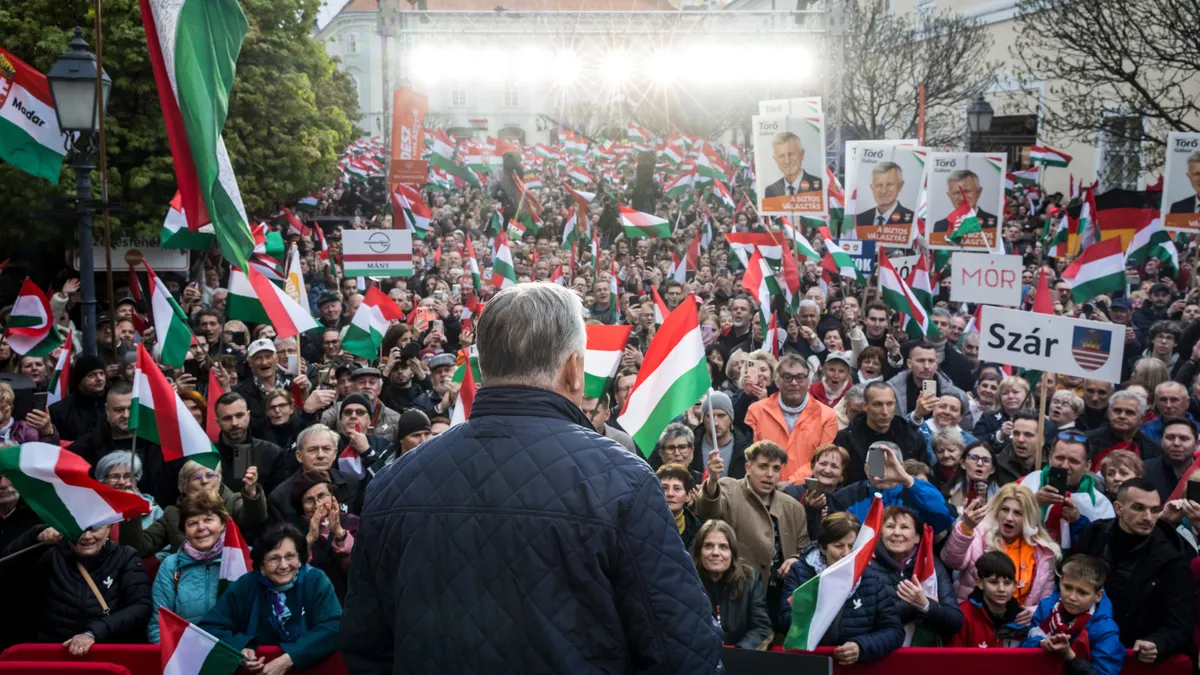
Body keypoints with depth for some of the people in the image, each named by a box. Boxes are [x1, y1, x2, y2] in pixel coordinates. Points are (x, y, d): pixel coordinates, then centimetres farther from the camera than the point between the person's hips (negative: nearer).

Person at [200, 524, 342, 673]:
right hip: (258, 670, 1)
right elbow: (209, 627, 2)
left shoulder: (315, 581, -4)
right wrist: (238, 650, -15)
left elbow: (334, 628, -15)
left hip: (308, 668, -1)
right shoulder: (245, 586, 1)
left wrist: (289, 659, -23)